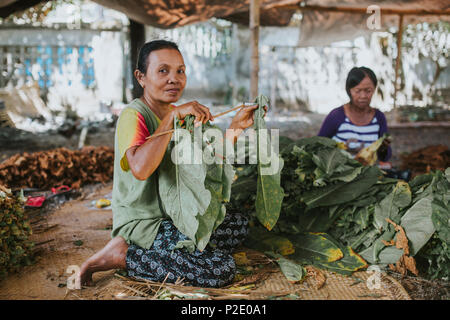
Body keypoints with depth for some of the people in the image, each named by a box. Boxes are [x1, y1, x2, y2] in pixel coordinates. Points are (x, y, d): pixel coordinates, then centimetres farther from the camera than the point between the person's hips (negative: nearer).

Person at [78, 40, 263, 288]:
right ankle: (122, 254, -10)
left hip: (174, 215, 9)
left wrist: (236, 126, -4)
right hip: (139, 220, -9)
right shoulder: (133, 115, -18)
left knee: (240, 225, 14)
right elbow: (141, 168, -38)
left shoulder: (182, 115, 9)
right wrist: (173, 116, -33)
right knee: (221, 268, -19)